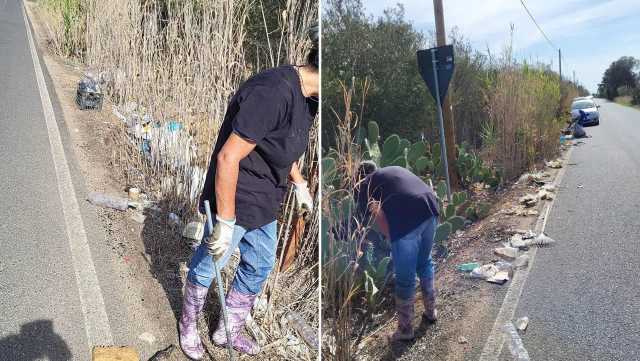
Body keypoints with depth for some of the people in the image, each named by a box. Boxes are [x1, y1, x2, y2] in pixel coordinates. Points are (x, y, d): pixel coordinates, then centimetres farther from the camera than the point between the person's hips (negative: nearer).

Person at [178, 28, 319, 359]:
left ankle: (228, 331, 43)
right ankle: (188, 328, 42)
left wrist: (299, 183, 20)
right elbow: (228, 158, -29)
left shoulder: (306, 97, 0)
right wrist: (225, 223, -24)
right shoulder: (272, 93, -30)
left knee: (259, 267, 21)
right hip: (236, 202, -9)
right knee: (206, 268, 13)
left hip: (264, 204, 9)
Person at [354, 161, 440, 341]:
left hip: (406, 219, -6)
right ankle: (431, 311, 44)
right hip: (430, 207, 7)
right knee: (424, 263, 28)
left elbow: (378, 217, -1)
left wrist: (392, 238, 11)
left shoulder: (362, 187, 14)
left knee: (405, 277, 9)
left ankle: (405, 329, 24)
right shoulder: (394, 169, 32)